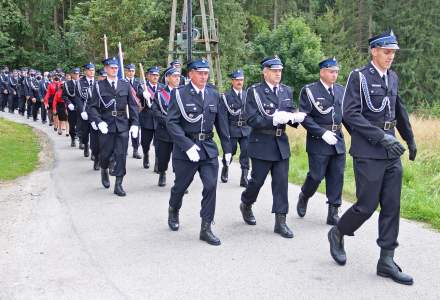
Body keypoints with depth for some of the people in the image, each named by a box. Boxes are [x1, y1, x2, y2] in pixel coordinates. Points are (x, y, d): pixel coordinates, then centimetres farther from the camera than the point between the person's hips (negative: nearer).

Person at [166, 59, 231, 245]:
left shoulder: (214, 94, 5)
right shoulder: (179, 94, -7)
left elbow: (221, 123, 10)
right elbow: (171, 122, -14)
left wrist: (227, 148, 9)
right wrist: (187, 146, -21)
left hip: (208, 148, 3)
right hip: (185, 147, -3)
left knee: (211, 186, -5)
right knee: (181, 186, 13)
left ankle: (206, 228, 6)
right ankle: (173, 210, 45)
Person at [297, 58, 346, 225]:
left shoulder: (341, 90, 10)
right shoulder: (309, 91, -6)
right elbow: (305, 117, -11)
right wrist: (323, 133, -18)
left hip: (338, 140, 5)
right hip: (318, 141, -5)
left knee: (337, 177, 4)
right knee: (316, 176, 0)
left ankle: (333, 213, 12)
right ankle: (304, 197, 30)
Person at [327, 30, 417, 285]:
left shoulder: (393, 77, 13)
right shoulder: (359, 77, -7)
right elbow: (350, 114, -16)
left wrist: (410, 140, 28)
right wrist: (381, 136, -21)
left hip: (392, 153, 7)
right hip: (368, 153, -6)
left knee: (392, 206, 5)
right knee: (367, 205, -3)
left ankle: (387, 261, 13)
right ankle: (338, 233, 25)